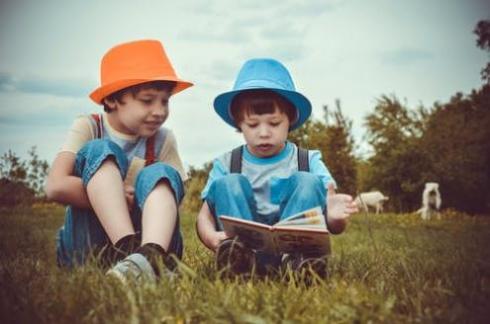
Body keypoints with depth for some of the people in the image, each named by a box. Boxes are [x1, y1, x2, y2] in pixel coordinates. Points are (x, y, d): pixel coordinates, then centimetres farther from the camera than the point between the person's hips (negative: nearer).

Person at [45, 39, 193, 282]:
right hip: (86, 245, -2)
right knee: (99, 151, -19)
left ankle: (151, 254, -53)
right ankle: (129, 251, -42)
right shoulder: (88, 128, -2)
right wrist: (118, 195, -16)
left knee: (161, 174, -22)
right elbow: (56, 187, -17)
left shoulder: (163, 140, 5)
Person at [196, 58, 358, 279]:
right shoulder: (226, 165, 9)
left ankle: (293, 259, -39)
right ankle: (240, 255, -41)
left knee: (308, 182, -17)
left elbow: (334, 228, -1)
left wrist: (334, 217, -29)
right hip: (244, 245, 1)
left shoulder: (309, 161, 6)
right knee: (227, 184, -16)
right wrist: (211, 237, -26)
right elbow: (205, 215, 0)